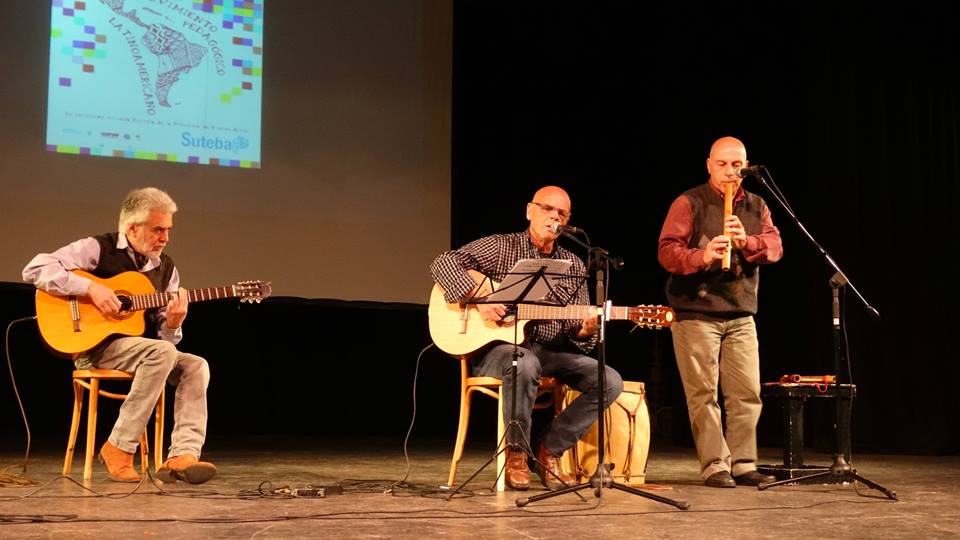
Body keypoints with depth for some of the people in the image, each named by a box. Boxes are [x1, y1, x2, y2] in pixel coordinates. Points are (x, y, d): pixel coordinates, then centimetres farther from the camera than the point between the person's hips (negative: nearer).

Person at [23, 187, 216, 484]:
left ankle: (182, 456, -28)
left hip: (143, 352, 6)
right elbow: (35, 269, -15)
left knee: (196, 365, -17)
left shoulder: (166, 268, 10)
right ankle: (119, 447, -22)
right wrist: (90, 288, -22)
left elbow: (163, 338, 10)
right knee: (162, 353, -31)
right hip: (94, 347, -6)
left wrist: (172, 324, -15)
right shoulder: (97, 249, -5)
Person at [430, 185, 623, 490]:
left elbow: (577, 332, 12)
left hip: (550, 353, 5)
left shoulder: (574, 267, 13)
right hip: (494, 348, -5)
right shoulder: (500, 247, 1)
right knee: (525, 364, -40)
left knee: (609, 382, -16)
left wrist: (587, 331, -13)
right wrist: (478, 299, -23)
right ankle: (516, 453, -18)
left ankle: (549, 451, -4)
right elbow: (443, 263, -11)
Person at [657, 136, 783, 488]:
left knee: (747, 393, 4)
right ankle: (715, 467, 0)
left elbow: (775, 247, 1)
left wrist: (747, 241, -19)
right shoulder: (689, 204, -2)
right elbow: (666, 252, -11)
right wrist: (702, 256, -28)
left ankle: (743, 464, 12)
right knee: (704, 394, -4)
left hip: (741, 316, 5)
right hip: (696, 314, -5)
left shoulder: (756, 206, 14)